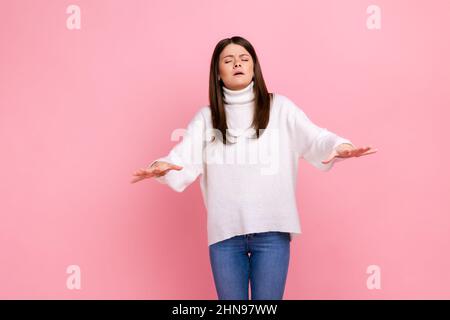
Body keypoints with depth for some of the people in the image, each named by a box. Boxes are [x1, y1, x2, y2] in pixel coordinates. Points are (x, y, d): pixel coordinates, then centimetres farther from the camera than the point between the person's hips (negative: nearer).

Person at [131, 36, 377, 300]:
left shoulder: (279, 107, 5)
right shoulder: (206, 117, 8)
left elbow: (314, 137, -9)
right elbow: (184, 158, -4)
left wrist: (339, 146, -31)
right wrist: (161, 167, -27)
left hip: (272, 229, -1)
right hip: (224, 231, 2)